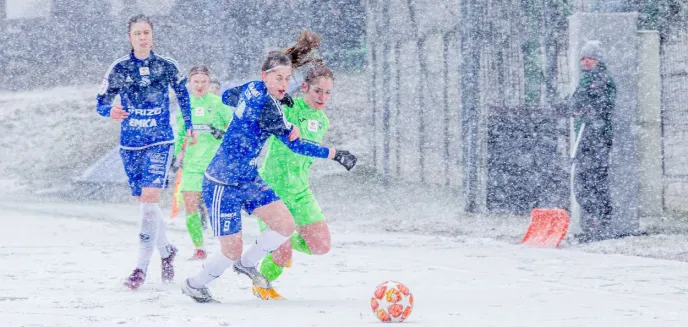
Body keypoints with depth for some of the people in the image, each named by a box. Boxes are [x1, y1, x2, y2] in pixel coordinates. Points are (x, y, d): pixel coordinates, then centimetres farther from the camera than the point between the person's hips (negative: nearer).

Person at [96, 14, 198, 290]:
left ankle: (141, 267, -18)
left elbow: (183, 94, 15)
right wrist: (110, 111, -23)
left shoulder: (167, 67, -2)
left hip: (160, 142, -2)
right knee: (145, 202, 8)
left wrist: (189, 127, 19)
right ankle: (166, 251, 32)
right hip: (130, 145, 2)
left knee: (149, 198, -18)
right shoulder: (119, 69, -1)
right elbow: (101, 103, 0)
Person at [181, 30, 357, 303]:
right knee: (232, 252, 0)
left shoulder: (252, 89, 0)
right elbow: (294, 144, -25)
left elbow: (227, 97, 23)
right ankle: (194, 285, 26)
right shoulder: (265, 105, -26)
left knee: (285, 225, 1)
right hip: (223, 187, -9)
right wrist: (334, 154, -20)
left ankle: (246, 264, 23)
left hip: (249, 181, 9)